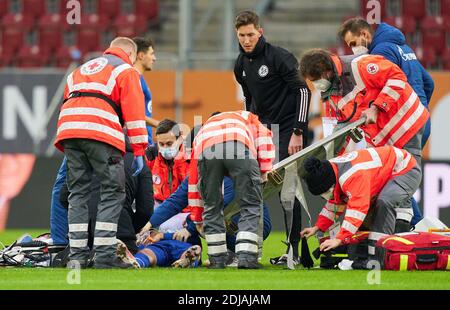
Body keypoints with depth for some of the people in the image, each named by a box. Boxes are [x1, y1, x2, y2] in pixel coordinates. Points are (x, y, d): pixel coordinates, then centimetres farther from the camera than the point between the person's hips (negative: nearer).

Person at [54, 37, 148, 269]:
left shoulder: (82, 69, 33)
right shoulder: (126, 70, 14)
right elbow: (133, 111, 4)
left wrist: (69, 150, 26)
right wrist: (139, 151, 2)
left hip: (68, 128, 6)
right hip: (101, 133, -6)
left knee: (78, 193, 10)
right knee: (113, 193, -2)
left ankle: (76, 255, 3)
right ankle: (104, 255, -11)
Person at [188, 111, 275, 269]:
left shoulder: (201, 132, 46)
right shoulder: (246, 117, 44)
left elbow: (193, 180, 46)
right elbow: (264, 136, 20)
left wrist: (197, 218, 52)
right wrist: (265, 171, 20)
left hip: (206, 150, 2)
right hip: (241, 149, -2)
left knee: (212, 208, 18)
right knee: (250, 206, 8)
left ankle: (217, 260, 18)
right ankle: (247, 258, -2)